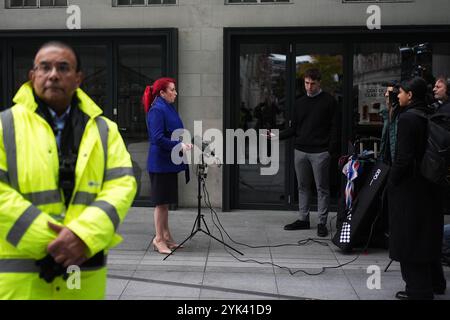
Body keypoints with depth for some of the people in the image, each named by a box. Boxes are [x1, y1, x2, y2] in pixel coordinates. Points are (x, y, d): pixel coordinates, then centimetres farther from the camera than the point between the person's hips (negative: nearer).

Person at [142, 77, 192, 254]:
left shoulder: (168, 108, 14)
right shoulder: (156, 110, -15)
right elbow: (158, 138, -23)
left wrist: (185, 144, 8)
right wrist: (179, 145, -24)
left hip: (169, 162, 9)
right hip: (160, 162, -9)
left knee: (165, 201, 15)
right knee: (161, 201, -2)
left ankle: (166, 236, 23)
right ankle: (158, 239, 7)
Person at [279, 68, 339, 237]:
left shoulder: (328, 101, 0)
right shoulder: (300, 103, 14)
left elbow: (334, 127, -3)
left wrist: (331, 150, -12)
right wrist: (277, 136, 1)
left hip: (320, 153, -5)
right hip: (300, 151, 5)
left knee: (322, 188, 0)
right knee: (303, 187, 10)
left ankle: (322, 222, 6)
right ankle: (303, 219, 19)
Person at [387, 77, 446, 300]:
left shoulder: (407, 118, -18)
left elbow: (403, 157, -21)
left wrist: (391, 181, -9)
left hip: (408, 188, -8)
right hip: (428, 186, 8)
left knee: (409, 239, 3)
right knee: (428, 235, 20)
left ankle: (418, 290, 12)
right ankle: (434, 283, 33)